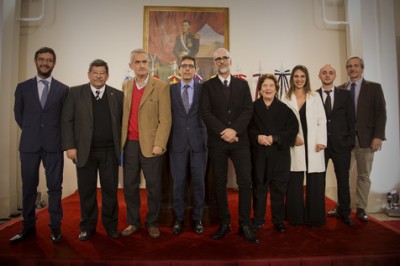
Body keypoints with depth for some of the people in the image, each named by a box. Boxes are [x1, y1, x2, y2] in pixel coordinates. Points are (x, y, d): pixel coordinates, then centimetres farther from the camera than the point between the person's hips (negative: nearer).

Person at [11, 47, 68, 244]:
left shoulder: (63, 89, 3)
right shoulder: (23, 87, 7)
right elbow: (18, 114, 14)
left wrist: (53, 133, 6)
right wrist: (31, 131, 11)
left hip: (53, 145, -1)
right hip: (29, 144, 2)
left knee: (55, 187, 3)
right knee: (29, 187, 9)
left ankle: (55, 227, 14)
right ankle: (28, 226, 23)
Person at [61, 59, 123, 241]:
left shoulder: (117, 95, 6)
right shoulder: (75, 93, 4)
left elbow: (122, 121, 7)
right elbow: (67, 121, 0)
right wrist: (69, 146, -8)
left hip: (110, 151, 1)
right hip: (84, 151, 0)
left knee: (110, 190, 7)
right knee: (86, 190, 9)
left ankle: (111, 225, 23)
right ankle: (88, 227, 25)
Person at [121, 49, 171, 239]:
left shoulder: (161, 86, -4)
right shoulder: (126, 85, 12)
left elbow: (165, 119, -8)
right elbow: (123, 115, 13)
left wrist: (158, 144, -14)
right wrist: (121, 140, 7)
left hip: (150, 144, -4)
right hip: (129, 144, 4)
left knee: (153, 186, 6)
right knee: (129, 185, 10)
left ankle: (152, 223, 23)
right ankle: (133, 222, 26)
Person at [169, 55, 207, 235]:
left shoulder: (203, 88, 4)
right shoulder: (171, 89, 6)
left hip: (198, 141, 0)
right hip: (177, 142, 0)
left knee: (198, 182, 7)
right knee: (178, 183, 7)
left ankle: (197, 219, 23)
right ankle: (179, 219, 23)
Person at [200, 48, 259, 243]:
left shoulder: (242, 84, 12)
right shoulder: (207, 86, 7)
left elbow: (248, 110, 1)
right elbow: (206, 113, -5)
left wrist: (234, 130, -14)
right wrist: (223, 131, -16)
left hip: (239, 140, 1)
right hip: (216, 141, -1)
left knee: (245, 182, -2)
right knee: (220, 183, 6)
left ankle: (245, 225, 10)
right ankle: (224, 223, 19)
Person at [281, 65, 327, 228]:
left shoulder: (315, 97, 11)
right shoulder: (286, 99, 8)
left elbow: (322, 120, 5)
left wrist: (321, 141, -6)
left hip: (314, 145, 1)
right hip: (295, 145, 0)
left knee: (315, 183, 0)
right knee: (295, 183, 2)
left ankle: (314, 218, 13)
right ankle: (296, 217, 14)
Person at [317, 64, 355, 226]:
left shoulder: (345, 95, 7)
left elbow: (351, 119, 5)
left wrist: (350, 141, -2)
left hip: (341, 144, 1)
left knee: (343, 180, 10)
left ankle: (344, 212, 26)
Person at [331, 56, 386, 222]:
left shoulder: (374, 87, 5)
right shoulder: (340, 90, 10)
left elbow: (380, 113, -2)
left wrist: (378, 136, -11)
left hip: (365, 138, -1)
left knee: (364, 176, 7)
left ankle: (361, 209, 18)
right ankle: (342, 206, 16)